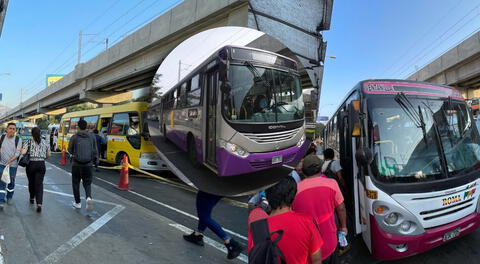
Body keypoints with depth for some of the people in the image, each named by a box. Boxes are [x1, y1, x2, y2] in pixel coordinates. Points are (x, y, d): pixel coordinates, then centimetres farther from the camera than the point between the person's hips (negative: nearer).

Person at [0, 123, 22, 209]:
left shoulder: (18, 140, -7)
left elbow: (17, 153, -11)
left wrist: (9, 161, -23)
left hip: (13, 165, -1)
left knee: (11, 182, 12)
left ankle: (9, 197, 32)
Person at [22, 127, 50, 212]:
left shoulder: (28, 142, -3)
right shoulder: (45, 142, 4)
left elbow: (23, 152, -15)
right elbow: (48, 155, 6)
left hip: (31, 164, -1)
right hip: (41, 164, 1)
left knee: (31, 182, 20)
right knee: (39, 184, -1)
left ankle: (32, 198, 37)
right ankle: (39, 204, -12)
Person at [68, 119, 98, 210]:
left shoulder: (74, 137, -6)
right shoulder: (92, 137, -1)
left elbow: (70, 150, 3)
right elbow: (95, 151, -1)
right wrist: (94, 160, 14)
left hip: (76, 164, -1)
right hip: (88, 164, 1)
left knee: (76, 183, 16)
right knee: (87, 183, 11)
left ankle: (77, 203, 24)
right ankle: (89, 197, -15)